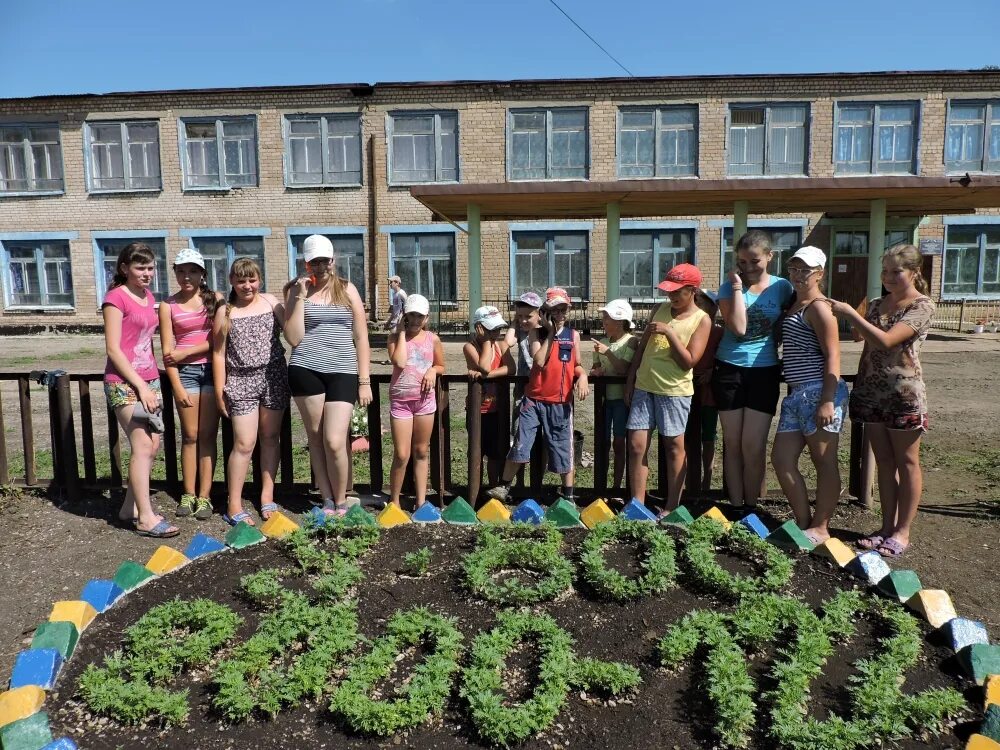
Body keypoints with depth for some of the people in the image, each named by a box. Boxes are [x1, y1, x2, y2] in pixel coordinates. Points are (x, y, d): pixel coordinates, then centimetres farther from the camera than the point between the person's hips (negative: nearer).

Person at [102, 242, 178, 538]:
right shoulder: (116, 297, -9)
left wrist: (152, 380, 11)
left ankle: (130, 508, 20)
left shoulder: (149, 297, 13)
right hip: (123, 382, -8)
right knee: (143, 447, -10)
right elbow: (113, 349, -13)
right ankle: (146, 518, -4)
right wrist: (140, 385, -16)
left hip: (149, 380, 8)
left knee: (151, 446, 7)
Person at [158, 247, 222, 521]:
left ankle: (204, 496, 6)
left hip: (212, 369, 0)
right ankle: (188, 494, 14)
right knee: (190, 435, 5)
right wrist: (177, 387, -6)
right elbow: (167, 351, 0)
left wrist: (187, 352, -10)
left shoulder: (215, 299, 3)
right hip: (185, 372, 1)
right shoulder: (168, 305, 4)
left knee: (208, 435, 2)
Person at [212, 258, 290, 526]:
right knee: (244, 444, -4)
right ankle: (234, 505, 7)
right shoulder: (225, 312, 2)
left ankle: (267, 496, 22)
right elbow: (219, 353, 2)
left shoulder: (270, 302, 7)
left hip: (274, 377, 2)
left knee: (270, 438, 9)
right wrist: (219, 391, 0)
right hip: (241, 382, -2)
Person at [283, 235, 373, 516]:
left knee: (335, 441, -8)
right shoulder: (296, 290, 6)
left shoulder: (347, 289, 8)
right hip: (305, 370, 1)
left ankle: (341, 501, 11)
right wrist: (301, 297, -8)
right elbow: (293, 338, -3)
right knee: (315, 438, 7)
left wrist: (365, 381, 2)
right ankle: (327, 500, 20)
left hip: (342, 372, -1)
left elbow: (361, 337, 8)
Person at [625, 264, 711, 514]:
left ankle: (671, 507, 15)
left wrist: (669, 332, -19)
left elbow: (688, 362, -13)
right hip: (644, 387, 4)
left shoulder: (701, 320, -5)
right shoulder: (660, 309, 9)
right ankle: (637, 504, 9)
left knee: (674, 446, 6)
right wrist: (630, 381, 13)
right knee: (636, 445, 1)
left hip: (674, 390, -4)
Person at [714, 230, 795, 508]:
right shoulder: (729, 287, -3)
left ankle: (751, 508, 14)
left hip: (765, 371, 0)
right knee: (733, 444, 7)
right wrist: (738, 287, -16)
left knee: (753, 446, -2)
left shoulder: (782, 287, 0)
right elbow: (738, 328, -18)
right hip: (729, 369, 0)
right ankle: (735, 507, 18)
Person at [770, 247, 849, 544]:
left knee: (824, 463, 2)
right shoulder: (793, 304, 18)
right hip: (796, 394, 9)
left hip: (818, 392, -9)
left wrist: (827, 400, -20)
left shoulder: (819, 307, -8)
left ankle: (820, 528, 12)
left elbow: (832, 356, -14)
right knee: (782, 458, 9)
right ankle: (803, 522, 20)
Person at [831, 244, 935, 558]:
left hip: (902, 393, -6)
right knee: (884, 462, 11)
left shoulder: (923, 306, -8)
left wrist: (850, 314, -22)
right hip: (871, 391, 6)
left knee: (906, 462, 4)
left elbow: (886, 341, -22)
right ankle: (887, 527, 19)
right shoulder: (876, 304, 11)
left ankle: (902, 532, 12)